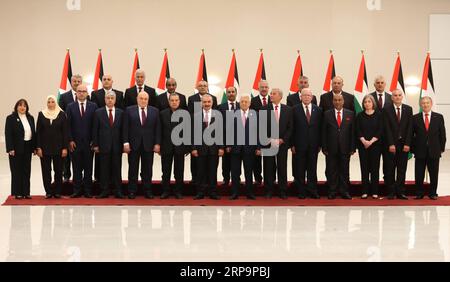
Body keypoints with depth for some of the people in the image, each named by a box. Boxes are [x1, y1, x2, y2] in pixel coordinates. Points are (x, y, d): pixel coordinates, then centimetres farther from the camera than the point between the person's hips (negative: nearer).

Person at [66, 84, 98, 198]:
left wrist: (93, 141, -4)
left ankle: (88, 191, 9)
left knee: (88, 167, 4)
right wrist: (70, 140, -5)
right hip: (75, 142, 0)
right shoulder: (70, 107, 6)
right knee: (77, 168, 4)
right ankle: (77, 190, 9)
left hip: (89, 142, 0)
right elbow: (68, 125, 3)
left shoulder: (93, 106, 4)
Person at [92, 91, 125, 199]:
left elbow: (122, 129, 6)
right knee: (104, 169, 3)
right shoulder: (98, 112, 4)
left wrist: (123, 144, 1)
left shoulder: (120, 112, 7)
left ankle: (118, 191, 9)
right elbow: (95, 130, 2)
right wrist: (95, 145, -3)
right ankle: (104, 191, 9)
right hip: (103, 145, -1)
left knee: (117, 169, 4)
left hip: (117, 146, 1)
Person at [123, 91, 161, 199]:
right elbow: (126, 128, 0)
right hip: (133, 144, -1)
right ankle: (132, 191, 11)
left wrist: (157, 143, -2)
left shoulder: (155, 111, 6)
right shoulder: (129, 110, 3)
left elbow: (157, 128, 4)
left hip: (148, 145, 1)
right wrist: (126, 142, -7)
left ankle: (147, 191, 12)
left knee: (147, 170, 5)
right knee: (133, 169, 4)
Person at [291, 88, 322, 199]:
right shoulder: (295, 110, 0)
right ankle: (301, 191, 12)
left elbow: (320, 128, 6)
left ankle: (313, 191, 13)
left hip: (313, 145, 2)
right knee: (300, 170, 4)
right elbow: (292, 128, -2)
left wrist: (320, 144, 1)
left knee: (312, 169, 6)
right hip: (300, 144, -2)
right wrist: (292, 144, -7)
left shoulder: (318, 110, 6)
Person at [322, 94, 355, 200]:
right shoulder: (327, 114, 4)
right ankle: (332, 191, 12)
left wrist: (352, 147, -2)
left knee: (344, 171, 5)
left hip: (345, 148, 1)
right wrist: (324, 147, -4)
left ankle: (344, 191, 13)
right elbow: (324, 132, 2)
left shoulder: (350, 114, 6)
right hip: (331, 148, 0)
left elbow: (353, 132, 4)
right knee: (331, 171, 4)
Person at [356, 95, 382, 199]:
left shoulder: (378, 115, 4)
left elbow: (380, 130, -2)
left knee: (375, 168, -1)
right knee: (364, 168, 0)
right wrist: (364, 141, -13)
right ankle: (365, 191, 2)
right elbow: (358, 130, 2)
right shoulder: (360, 116, 8)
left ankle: (374, 191, 2)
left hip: (375, 144, -1)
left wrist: (371, 141, -12)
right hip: (363, 145, 1)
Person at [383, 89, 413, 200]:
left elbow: (410, 128, 2)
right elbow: (387, 129, -4)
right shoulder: (387, 110, 1)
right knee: (390, 170, 1)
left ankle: (400, 192, 6)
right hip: (391, 144, -2)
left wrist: (407, 144, -6)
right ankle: (391, 192, 6)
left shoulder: (408, 109, 7)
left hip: (404, 144, 2)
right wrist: (391, 144, -11)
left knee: (402, 169, 3)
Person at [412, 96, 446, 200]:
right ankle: (419, 193, 13)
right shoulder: (415, 118, 3)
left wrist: (441, 148, 0)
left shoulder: (439, 117, 4)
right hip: (420, 151, 0)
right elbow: (411, 135, 4)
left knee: (434, 174, 5)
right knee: (419, 174, 3)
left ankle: (433, 193, 16)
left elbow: (442, 134, 5)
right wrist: (413, 148, -2)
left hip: (434, 151, 0)